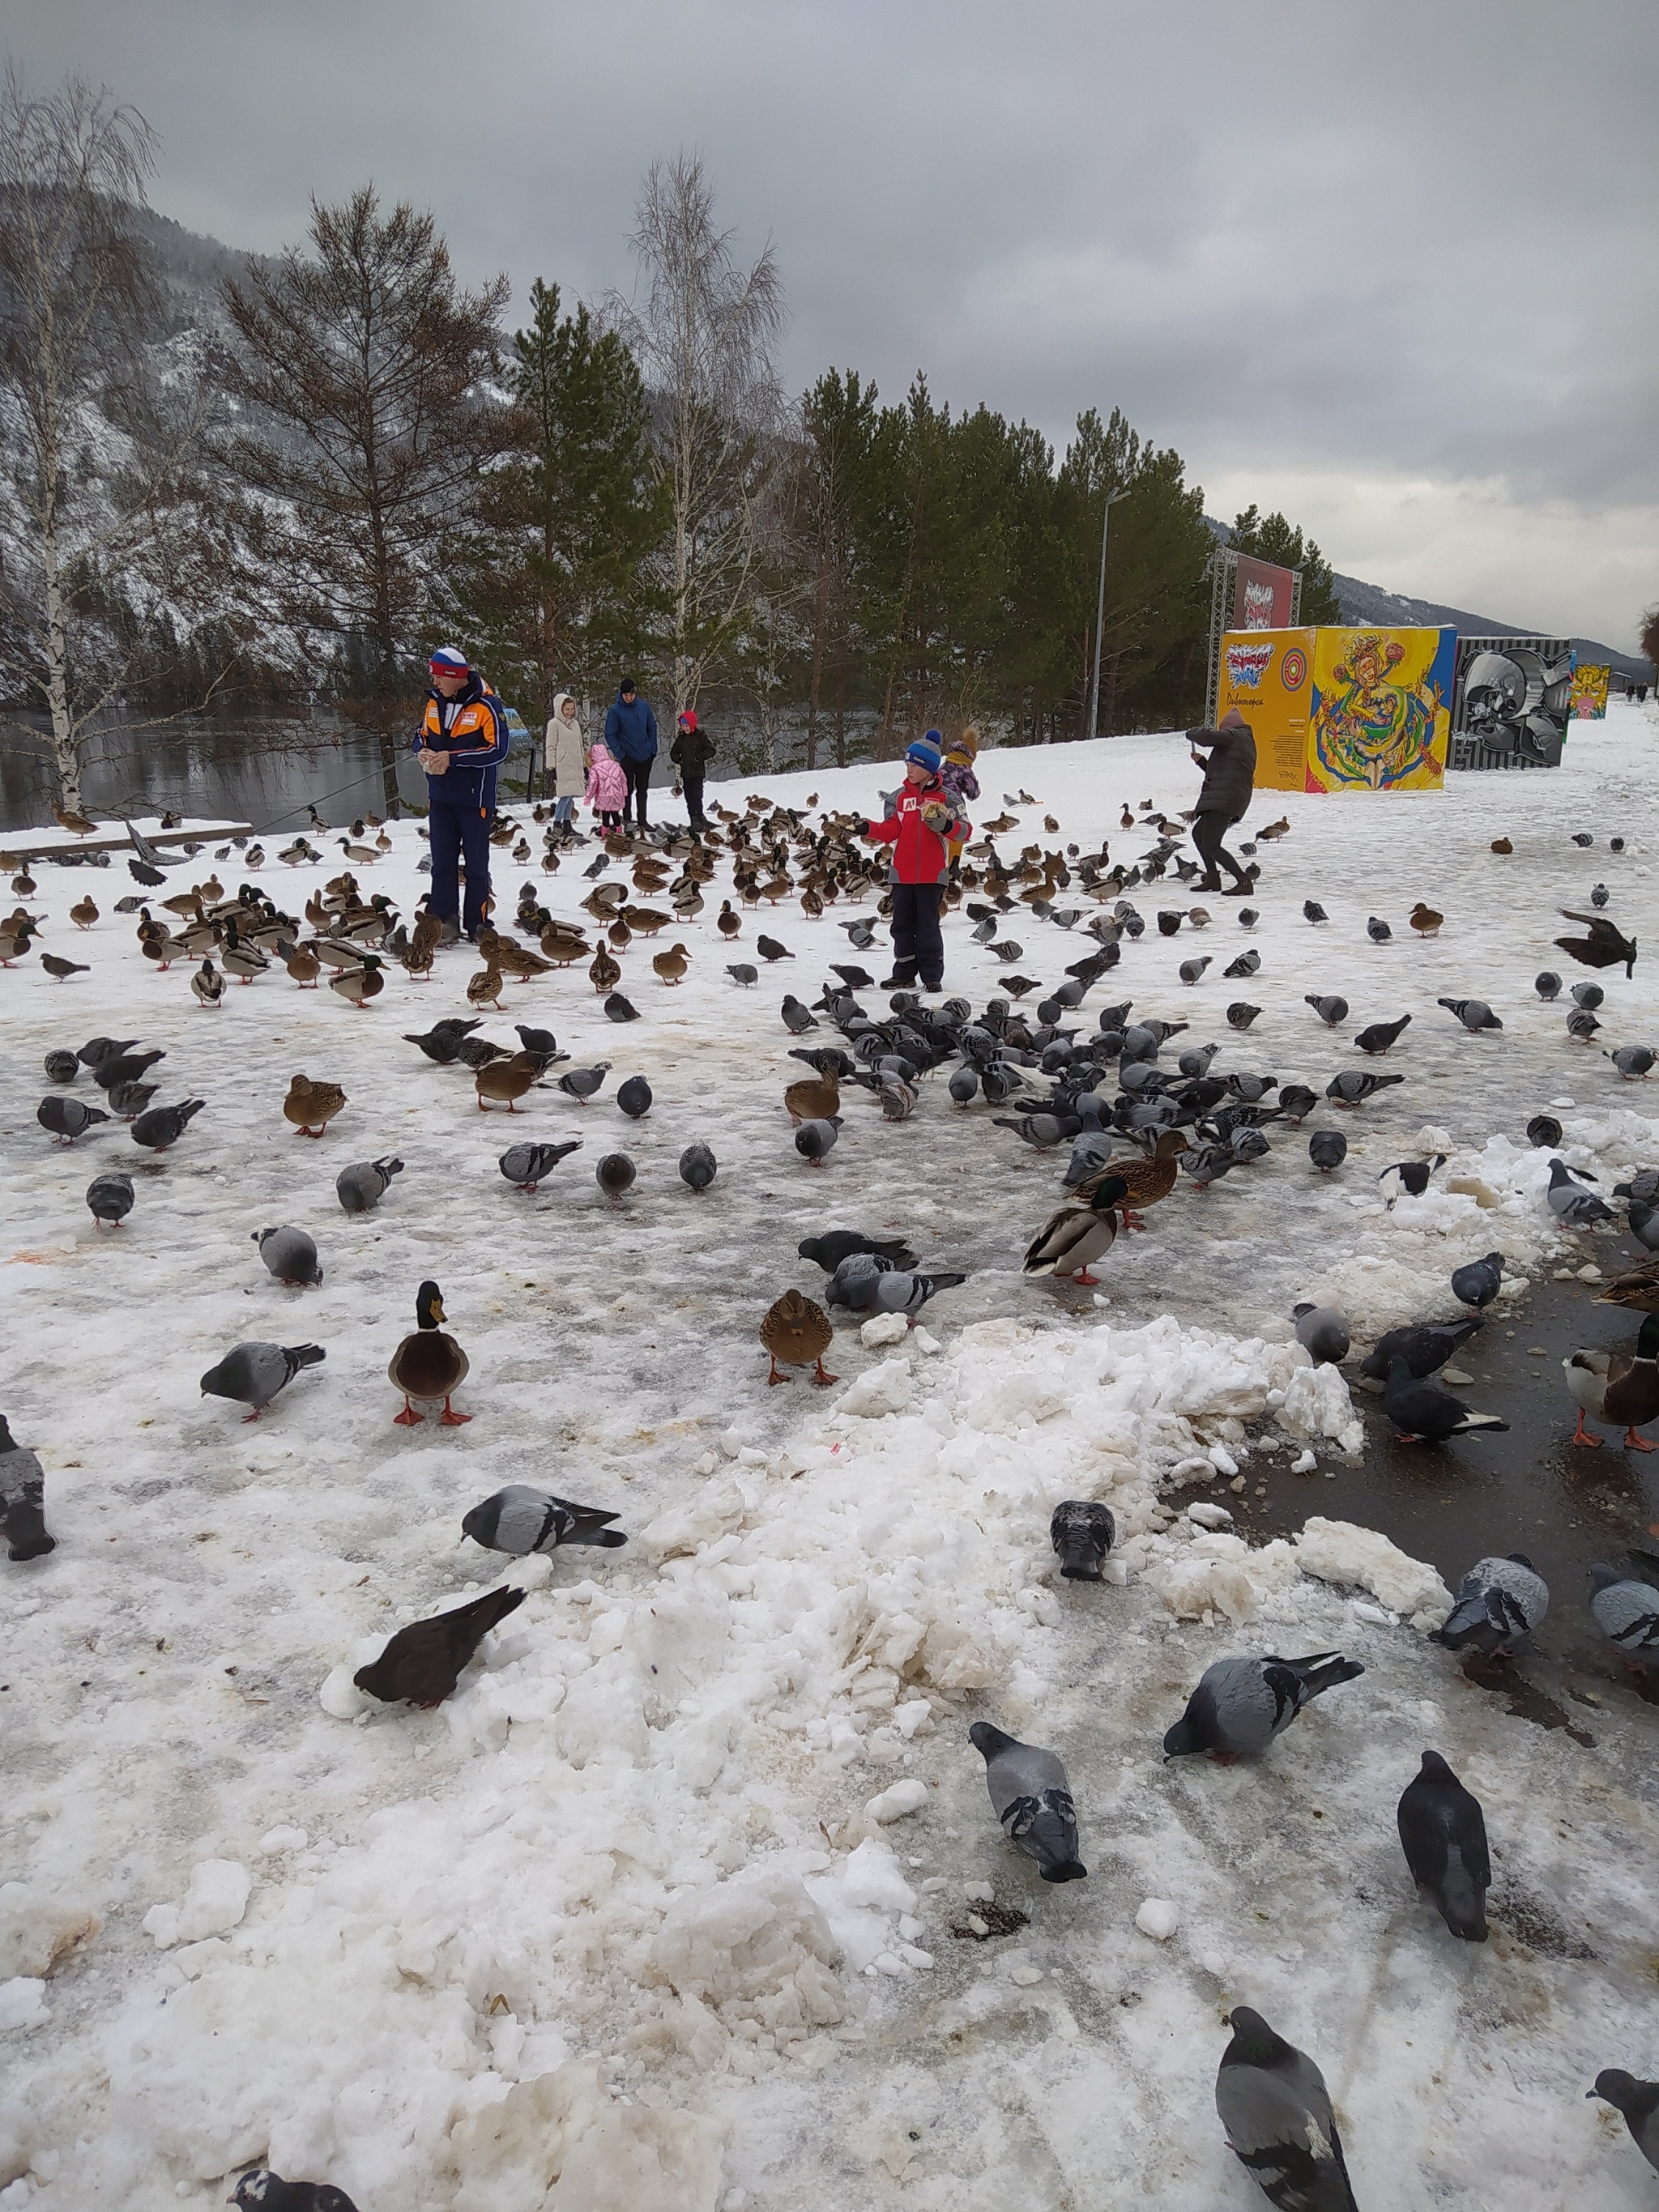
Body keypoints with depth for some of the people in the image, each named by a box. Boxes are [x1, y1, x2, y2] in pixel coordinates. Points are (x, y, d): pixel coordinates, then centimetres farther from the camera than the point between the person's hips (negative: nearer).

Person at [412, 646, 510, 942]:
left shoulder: (486, 706, -13)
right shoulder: (434, 702, 5)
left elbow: (498, 750, -18)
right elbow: (422, 737, 15)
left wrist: (453, 758, -22)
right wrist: (423, 753, -9)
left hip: (474, 798, -5)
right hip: (440, 798, 5)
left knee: (476, 864, 5)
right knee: (442, 862, 6)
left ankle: (477, 924, 13)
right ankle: (445, 922, 11)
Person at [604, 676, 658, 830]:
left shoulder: (644, 706, 0)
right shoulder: (615, 710, -10)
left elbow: (652, 728, 9)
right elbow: (610, 735, -7)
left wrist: (653, 749, 3)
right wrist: (619, 754, -13)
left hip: (645, 756, 4)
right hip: (628, 757, -4)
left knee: (642, 789, 12)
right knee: (628, 789, 1)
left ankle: (642, 821, 21)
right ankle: (627, 821, 9)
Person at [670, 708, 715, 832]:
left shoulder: (700, 737, -3)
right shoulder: (681, 738, 10)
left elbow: (711, 751, -5)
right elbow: (673, 753, 20)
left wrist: (699, 757, -12)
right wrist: (679, 760, 1)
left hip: (697, 772, -5)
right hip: (685, 772, 5)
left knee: (697, 796, -13)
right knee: (689, 797, 5)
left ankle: (699, 819, -12)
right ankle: (693, 819, 10)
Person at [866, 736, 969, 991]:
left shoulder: (945, 797, 2)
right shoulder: (900, 797, 9)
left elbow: (965, 829, -5)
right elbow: (891, 831, 5)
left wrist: (947, 826, -24)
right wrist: (867, 828, -10)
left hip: (932, 874, -3)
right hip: (902, 873, 3)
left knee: (928, 926, -1)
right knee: (902, 924, 7)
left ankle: (932, 976, 6)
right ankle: (904, 974, 15)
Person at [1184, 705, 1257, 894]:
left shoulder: (1233, 735, -5)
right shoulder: (1246, 741, 26)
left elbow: (1206, 737, -20)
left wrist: (1191, 733, 2)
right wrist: (1201, 762, 27)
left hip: (1224, 798, -11)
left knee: (1211, 845, -14)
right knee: (1198, 833, 24)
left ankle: (1244, 881, -18)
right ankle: (1212, 878, 25)